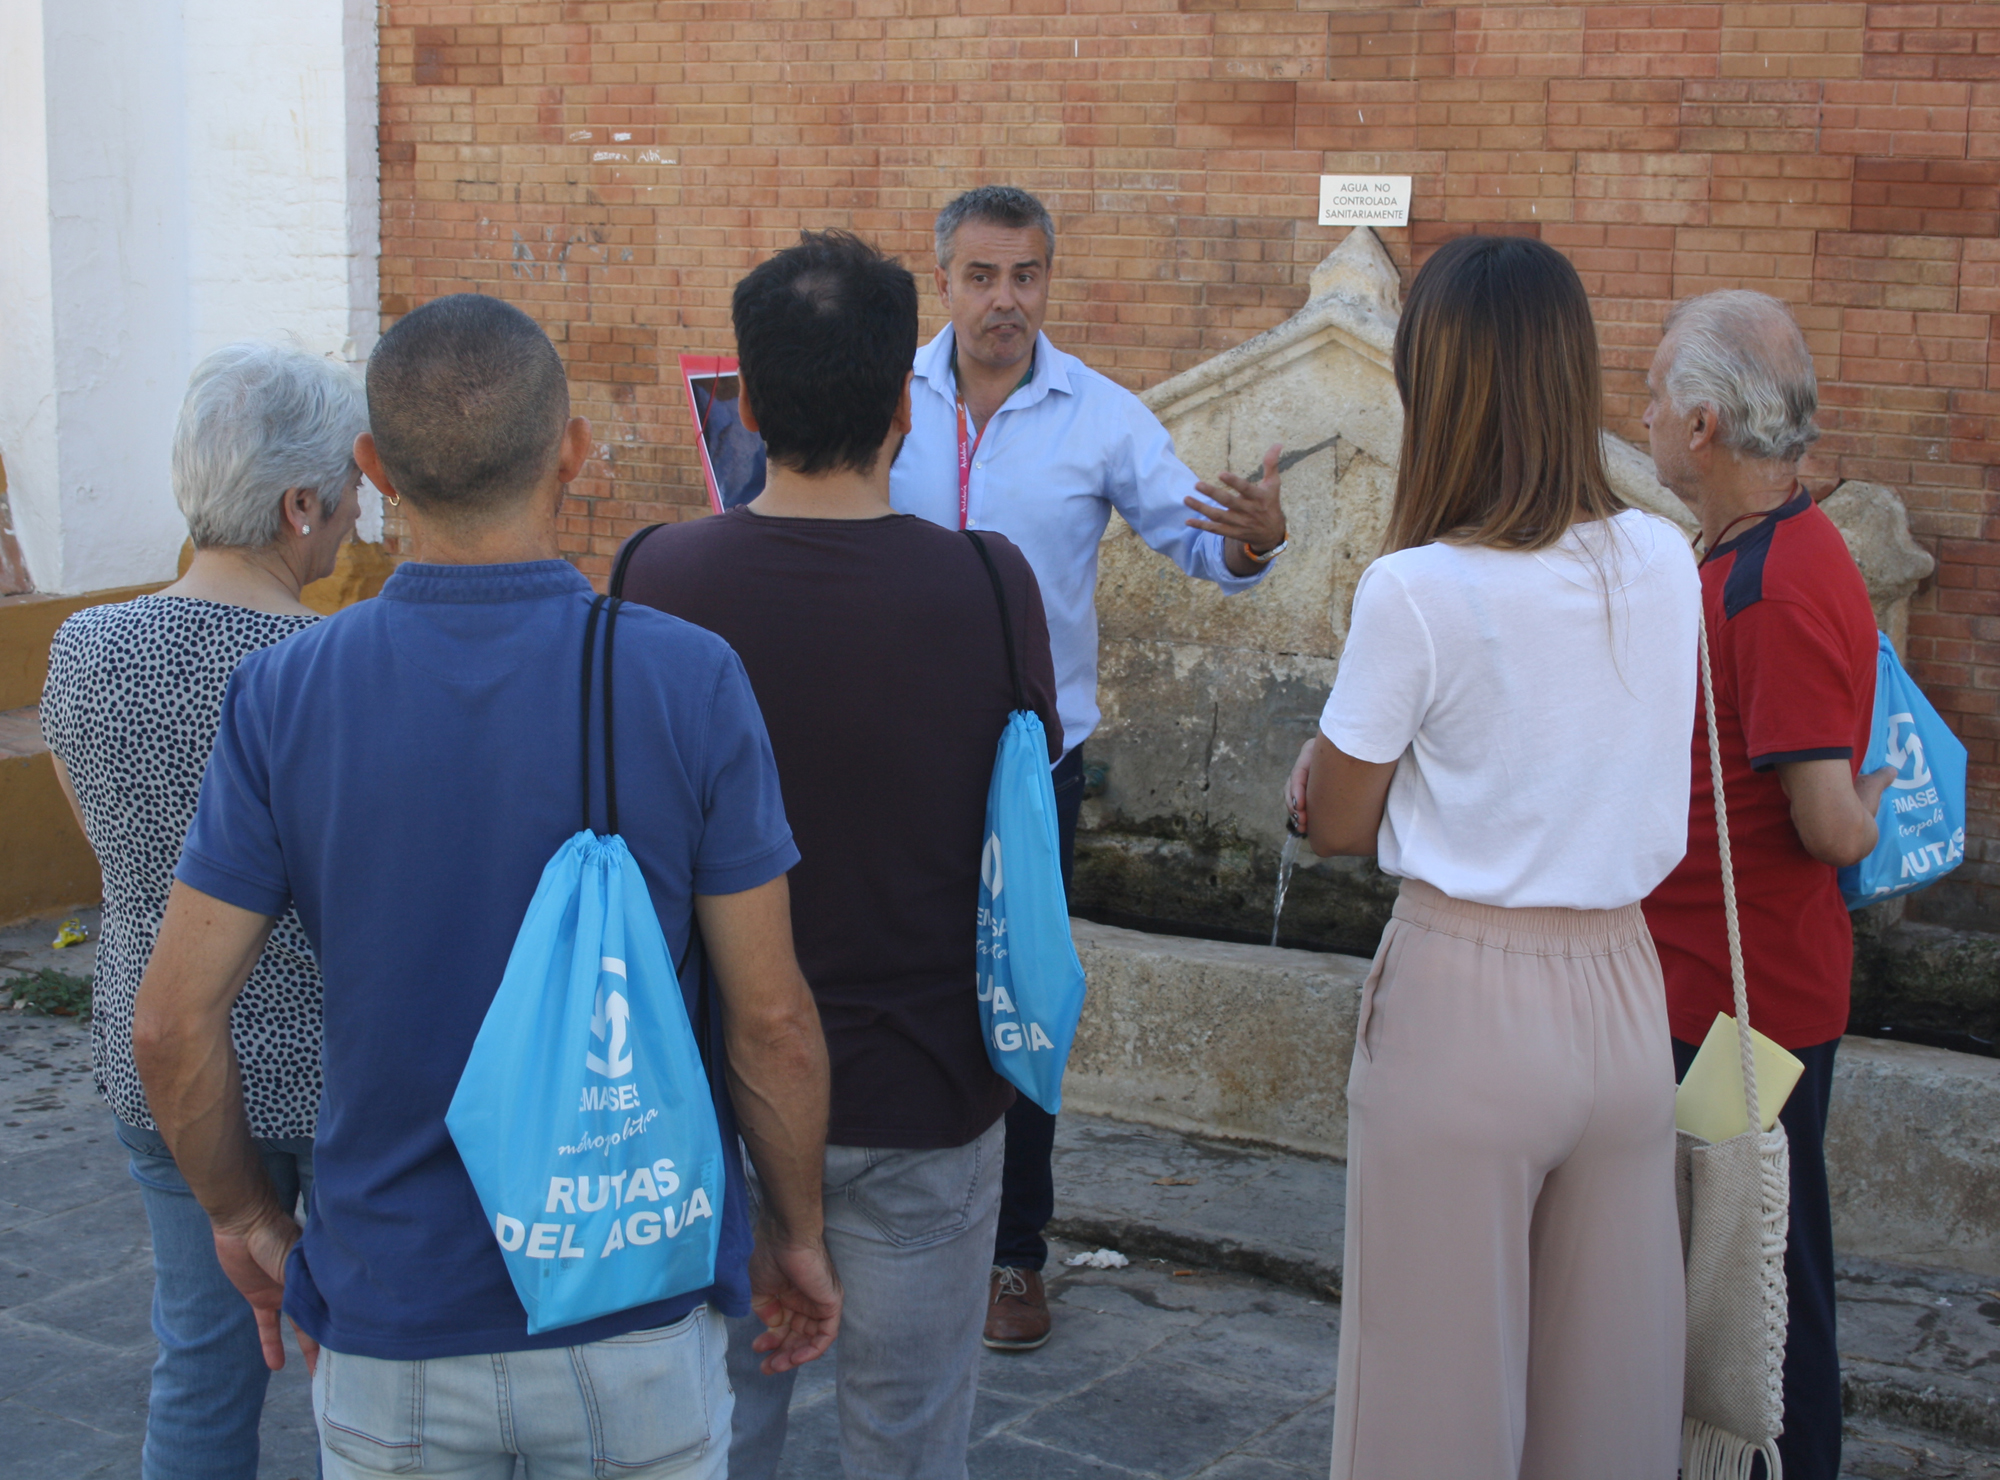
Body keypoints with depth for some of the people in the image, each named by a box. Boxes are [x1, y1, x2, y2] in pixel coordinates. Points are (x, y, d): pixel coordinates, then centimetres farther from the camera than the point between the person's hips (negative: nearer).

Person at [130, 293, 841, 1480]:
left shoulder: (286, 699, -10)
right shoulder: (690, 683, -14)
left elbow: (173, 1020, -8)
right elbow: (772, 1018, -10)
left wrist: (244, 1215, 9)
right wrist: (797, 1231, 5)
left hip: (391, 1317, 1)